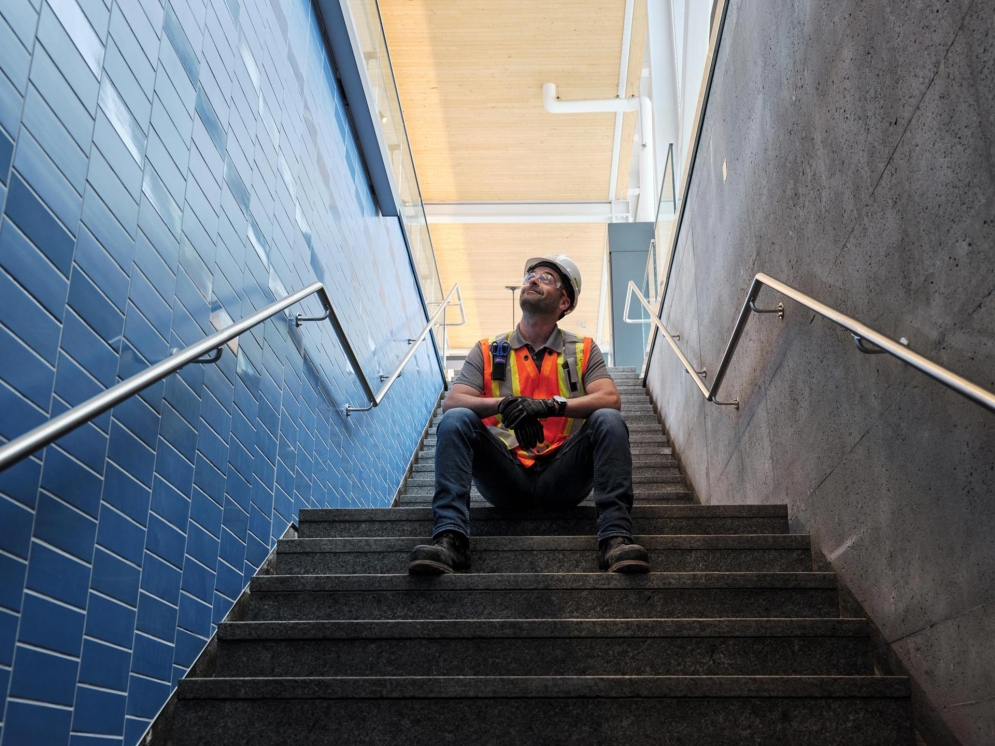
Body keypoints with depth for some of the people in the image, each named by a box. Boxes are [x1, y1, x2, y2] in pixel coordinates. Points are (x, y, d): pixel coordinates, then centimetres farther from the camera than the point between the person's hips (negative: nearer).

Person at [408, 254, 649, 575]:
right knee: (456, 420, -23)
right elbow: (450, 402, -3)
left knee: (608, 421, -24)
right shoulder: (487, 352, 12)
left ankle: (615, 537, -32)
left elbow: (611, 399, -7)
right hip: (506, 477, 1)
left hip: (562, 478, 0)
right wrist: (504, 405, -23)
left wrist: (551, 405, -23)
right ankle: (450, 538, -34)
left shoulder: (583, 350, 11)